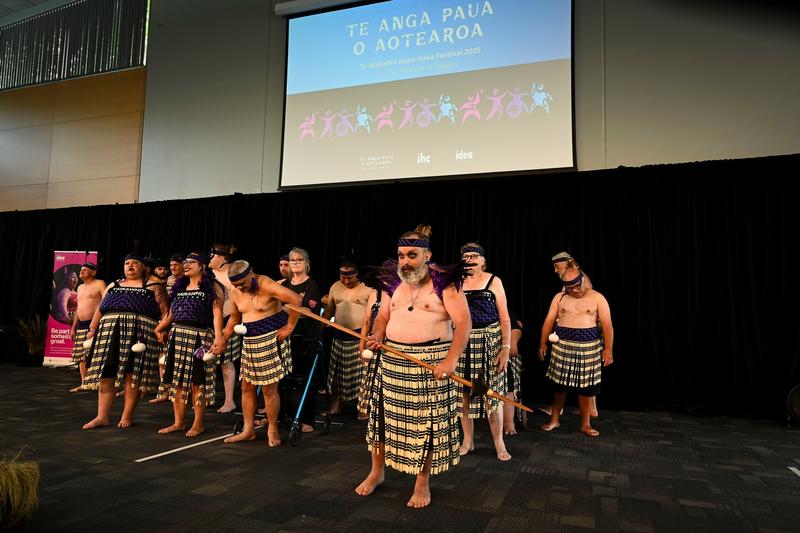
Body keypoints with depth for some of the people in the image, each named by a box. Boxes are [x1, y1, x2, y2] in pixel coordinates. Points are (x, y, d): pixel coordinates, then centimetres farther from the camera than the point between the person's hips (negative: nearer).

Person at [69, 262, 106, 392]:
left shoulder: (99, 284, -2)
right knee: (81, 356, 9)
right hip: (81, 325, 8)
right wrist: (73, 328, 23)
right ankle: (84, 384, 17)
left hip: (94, 324, -8)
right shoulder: (80, 287, 22)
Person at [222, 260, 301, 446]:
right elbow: (234, 317, 19)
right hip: (249, 342, 7)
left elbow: (295, 299, -26)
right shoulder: (235, 292, 5)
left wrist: (289, 327, -21)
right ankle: (248, 430, 22)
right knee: (247, 387, 10)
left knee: (269, 388, -1)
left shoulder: (266, 285, -17)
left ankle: (272, 430, 15)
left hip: (271, 340, -7)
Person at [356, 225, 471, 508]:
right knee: (385, 414, 13)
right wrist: (377, 337, -6)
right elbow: (383, 316, 15)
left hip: (431, 361, -5)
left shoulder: (444, 283, -10)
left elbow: (463, 322, -15)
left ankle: (422, 484, 21)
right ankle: (376, 472, 33)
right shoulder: (393, 283, 7)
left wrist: (451, 359, -24)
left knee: (428, 421, 3)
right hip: (393, 360, 5)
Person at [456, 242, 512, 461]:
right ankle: (468, 441, 22)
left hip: (490, 341, -2)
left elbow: (504, 317, -1)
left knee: (492, 393, -1)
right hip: (462, 342, 2)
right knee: (464, 392, 7)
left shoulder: (493, 281, 1)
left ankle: (499, 443, 13)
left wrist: (506, 348, -8)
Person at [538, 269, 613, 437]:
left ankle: (585, 424, 18)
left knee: (586, 387, 4)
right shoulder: (559, 298, 4)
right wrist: (543, 343, 0)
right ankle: (554, 420, 20)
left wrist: (608, 349, -10)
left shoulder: (597, 298, -1)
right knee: (560, 384, 6)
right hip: (563, 345, 1)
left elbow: (607, 325, -4)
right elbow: (549, 321, 5)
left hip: (588, 347, -1)